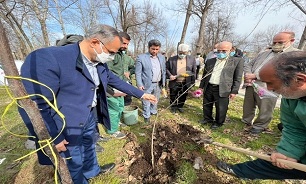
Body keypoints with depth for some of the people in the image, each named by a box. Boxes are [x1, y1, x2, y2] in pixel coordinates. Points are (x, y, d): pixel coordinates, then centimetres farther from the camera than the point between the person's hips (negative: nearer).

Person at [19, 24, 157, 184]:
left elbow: (116, 81, 8)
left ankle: (92, 170, 58)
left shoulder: (100, 63, -4)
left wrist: (141, 94, 9)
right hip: (67, 126, -7)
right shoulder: (49, 59, -27)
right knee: (74, 163, 16)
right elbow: (36, 104, -21)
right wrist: (54, 136, -14)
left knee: (89, 147, 30)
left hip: (91, 117, 7)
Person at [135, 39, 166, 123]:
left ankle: (154, 112, 41)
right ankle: (146, 116, 27)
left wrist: (163, 82, 9)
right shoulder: (141, 57, -9)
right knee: (146, 102, 8)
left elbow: (164, 71, 13)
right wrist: (139, 84, -15)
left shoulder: (162, 57, 7)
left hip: (158, 84, 5)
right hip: (147, 85, -4)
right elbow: (138, 73, -9)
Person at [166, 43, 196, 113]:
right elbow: (166, 68, 4)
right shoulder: (171, 59, -3)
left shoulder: (192, 59, 0)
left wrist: (192, 82, 1)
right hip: (174, 82, -1)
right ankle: (173, 107, 35)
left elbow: (193, 71, 4)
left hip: (186, 83, 1)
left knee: (183, 96, 16)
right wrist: (170, 75, -12)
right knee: (173, 96, 13)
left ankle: (180, 106, 39)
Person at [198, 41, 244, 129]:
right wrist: (201, 86, 12)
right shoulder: (210, 61, 9)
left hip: (222, 90, -4)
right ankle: (207, 119, 37)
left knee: (221, 108, 6)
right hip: (208, 88, 4)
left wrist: (234, 91, -6)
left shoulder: (237, 61, 0)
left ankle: (218, 122, 29)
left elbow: (237, 78, -2)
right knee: (206, 105, 15)